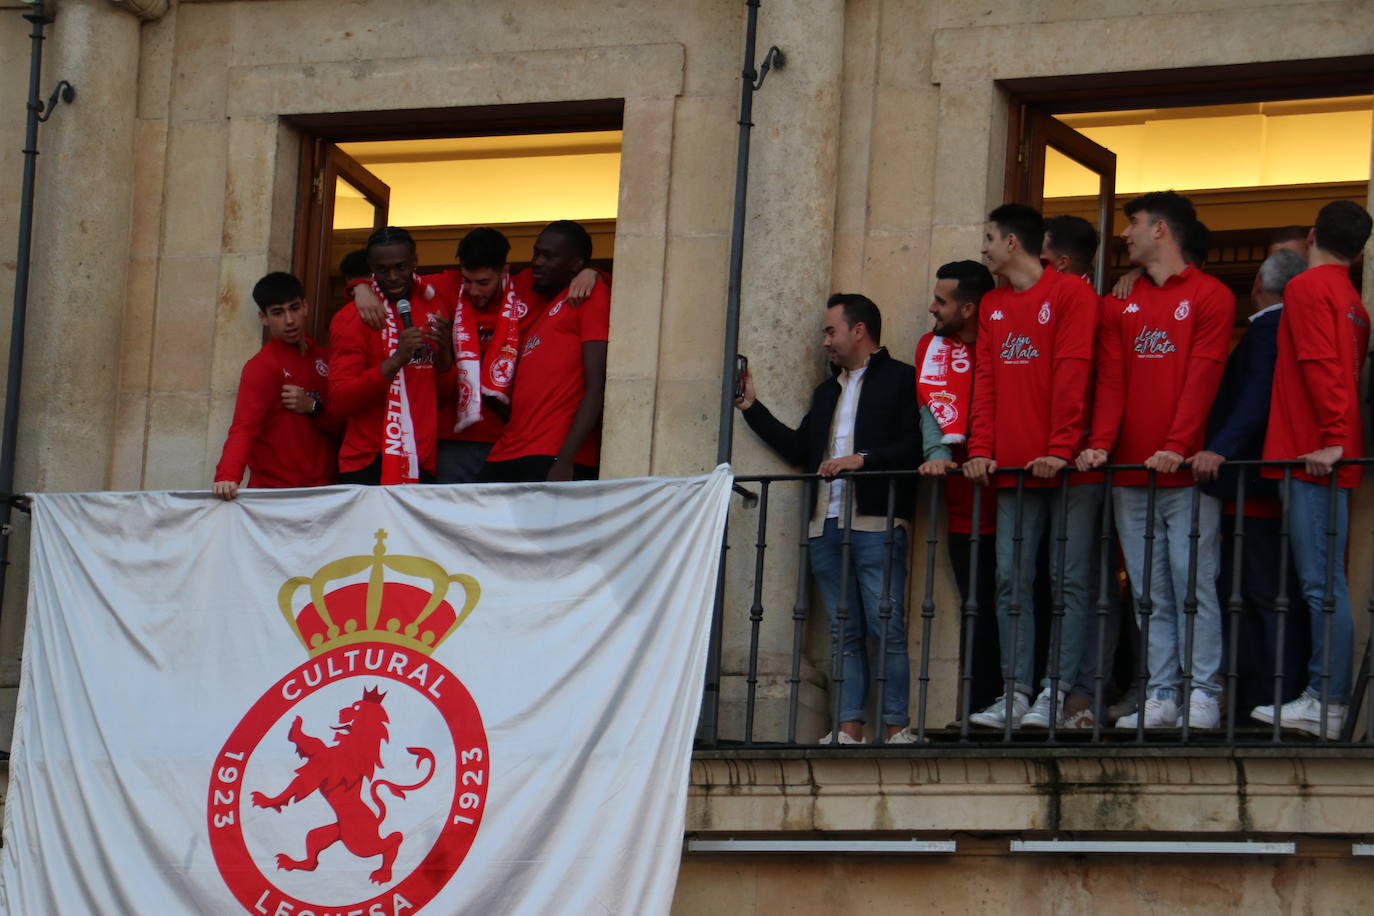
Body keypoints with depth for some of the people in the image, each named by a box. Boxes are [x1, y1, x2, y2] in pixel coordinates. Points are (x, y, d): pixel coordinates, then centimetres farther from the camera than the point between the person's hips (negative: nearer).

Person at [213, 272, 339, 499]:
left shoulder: (324, 359, 12)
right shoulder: (261, 367, -6)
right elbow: (243, 427, -19)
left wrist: (313, 408, -7)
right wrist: (227, 477, -35)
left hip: (323, 488, 5)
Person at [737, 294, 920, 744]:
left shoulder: (901, 380, 2)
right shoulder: (827, 392, 27)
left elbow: (916, 446, -9)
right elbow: (799, 449, 24)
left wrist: (865, 460, -16)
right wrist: (751, 408, 23)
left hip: (877, 524, -7)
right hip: (827, 524, 7)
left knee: (886, 628, -10)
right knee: (844, 633, 3)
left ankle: (897, 728, -10)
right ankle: (849, 728, 1)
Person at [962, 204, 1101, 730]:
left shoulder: (1069, 294, -3)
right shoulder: (992, 306, 17)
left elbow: (1072, 375, -11)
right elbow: (986, 381, 13)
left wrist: (1061, 449, -18)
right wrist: (981, 449, 0)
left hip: (1067, 469, -6)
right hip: (1013, 469, 6)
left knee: (1070, 581, -4)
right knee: (1012, 582, 1)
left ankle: (1055, 692, -6)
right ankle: (1016, 693, 0)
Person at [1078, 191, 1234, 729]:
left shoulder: (1209, 297, 2)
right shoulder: (1119, 305, 18)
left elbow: (1202, 377, -7)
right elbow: (1111, 379, 8)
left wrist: (1177, 446, -19)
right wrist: (1101, 442, -8)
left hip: (1184, 471, -5)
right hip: (1130, 473, 5)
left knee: (1193, 583, -9)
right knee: (1149, 592, 2)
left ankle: (1202, 694, -7)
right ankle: (1162, 697, 2)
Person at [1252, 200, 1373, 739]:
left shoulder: (1307, 288, -6)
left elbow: (1320, 365, -16)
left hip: (1311, 458, -9)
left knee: (1323, 585, -10)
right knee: (1326, 584, 10)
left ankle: (1329, 703, -12)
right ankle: (1324, 696, 10)